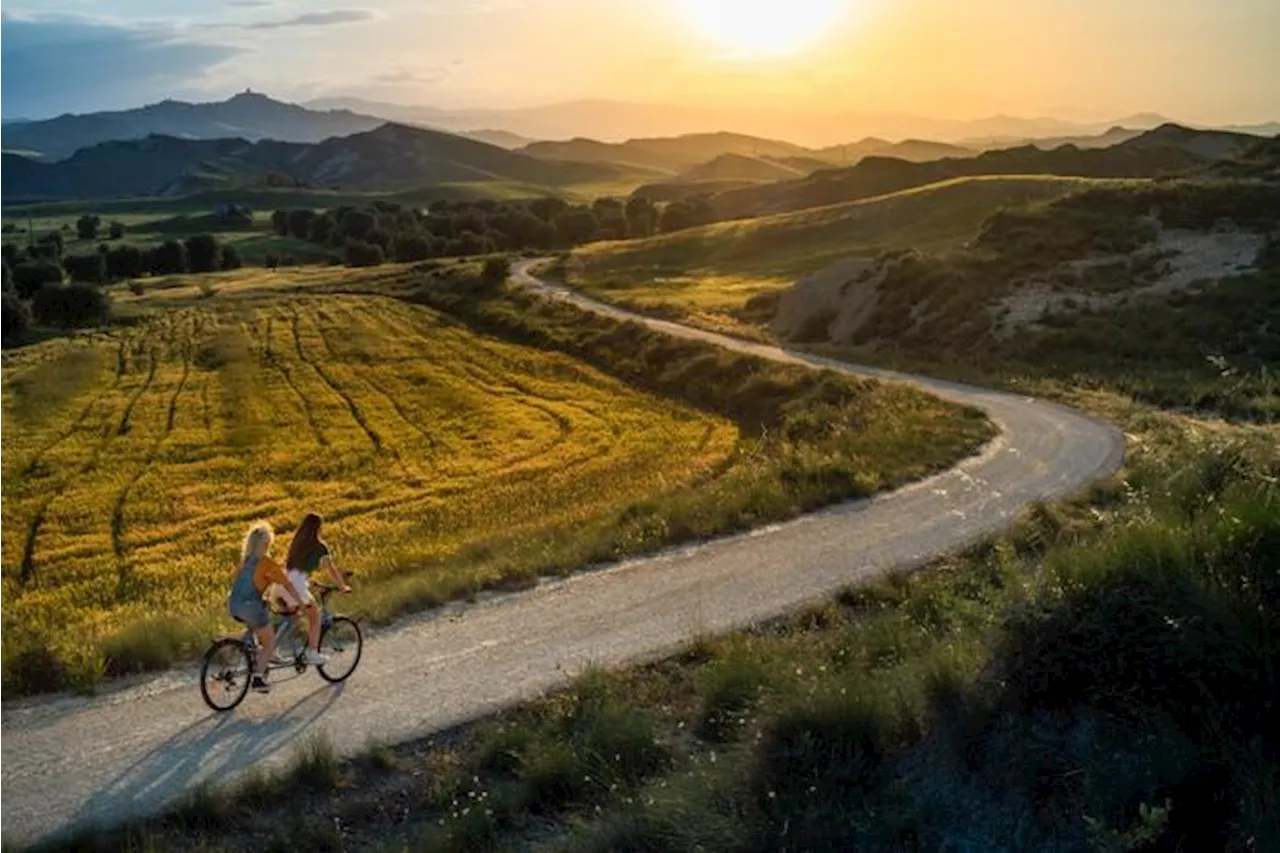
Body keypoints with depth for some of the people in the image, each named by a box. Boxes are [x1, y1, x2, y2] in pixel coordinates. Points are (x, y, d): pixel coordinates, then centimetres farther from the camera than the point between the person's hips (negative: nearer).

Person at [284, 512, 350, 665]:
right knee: (315, 615, 12)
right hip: (297, 583, -6)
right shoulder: (319, 546, 0)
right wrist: (343, 586, 16)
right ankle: (312, 654, 10)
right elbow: (331, 569, 3)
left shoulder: (296, 543, 19)